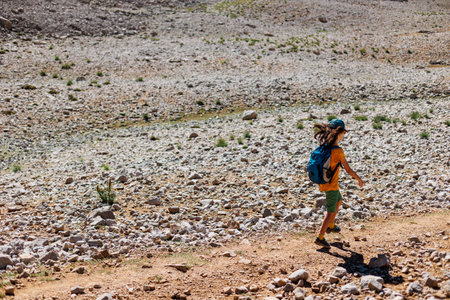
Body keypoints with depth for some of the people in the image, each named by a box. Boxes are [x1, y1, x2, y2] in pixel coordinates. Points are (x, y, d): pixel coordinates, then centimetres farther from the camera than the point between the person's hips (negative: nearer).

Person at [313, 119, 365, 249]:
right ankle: (320, 237, 8)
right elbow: (348, 170, -18)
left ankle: (330, 226, 42)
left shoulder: (324, 146, -3)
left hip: (323, 182, 8)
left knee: (339, 201, 30)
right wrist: (359, 179, -1)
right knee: (331, 212, 5)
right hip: (331, 185, -8)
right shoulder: (338, 151, -24)